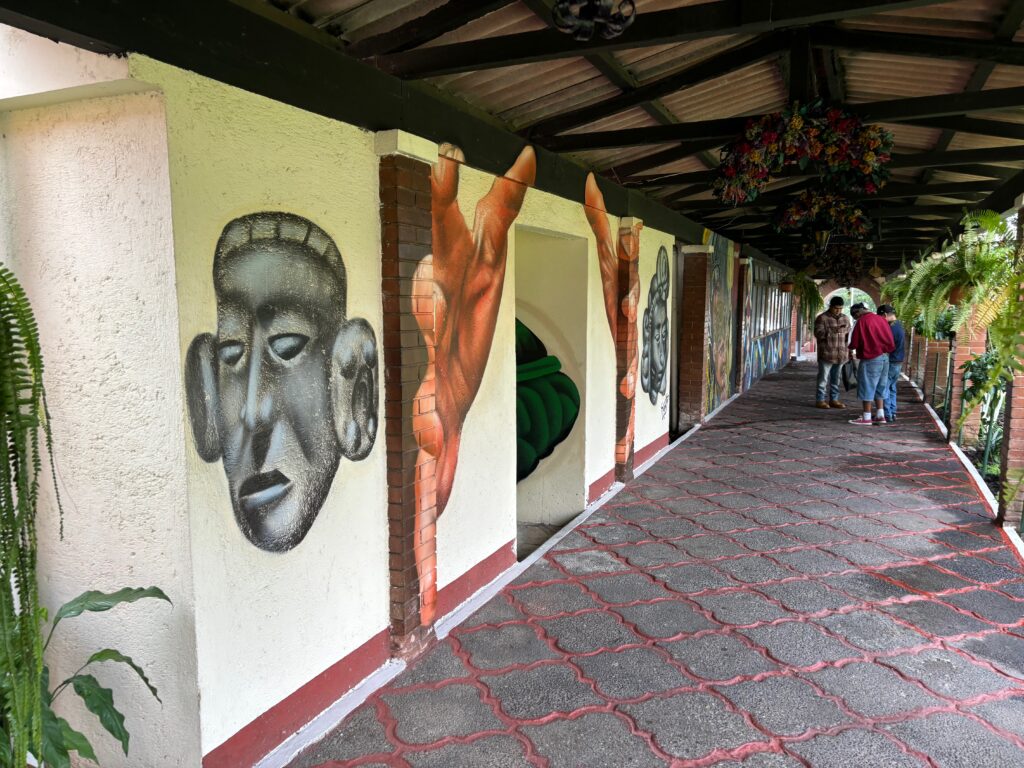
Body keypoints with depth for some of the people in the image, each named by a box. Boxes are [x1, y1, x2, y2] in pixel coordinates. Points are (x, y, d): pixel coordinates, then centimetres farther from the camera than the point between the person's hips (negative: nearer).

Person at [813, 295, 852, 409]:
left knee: (835, 379, 11)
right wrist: (832, 331, -29)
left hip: (840, 355, 5)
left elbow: (848, 335, 21)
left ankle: (834, 399, 18)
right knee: (823, 378, -3)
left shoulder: (845, 318, 14)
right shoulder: (822, 318, -4)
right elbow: (818, 333, -14)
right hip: (826, 354, -5)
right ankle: (820, 400, 2)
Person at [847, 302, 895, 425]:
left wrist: (850, 347, 11)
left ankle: (866, 418, 2)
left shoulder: (862, 322, -10)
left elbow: (854, 343, -9)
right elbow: (891, 342, 12)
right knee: (879, 388, 15)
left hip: (870, 359, -7)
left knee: (867, 388, -1)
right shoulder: (881, 319, 11)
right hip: (885, 357, 7)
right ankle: (880, 416, 16)